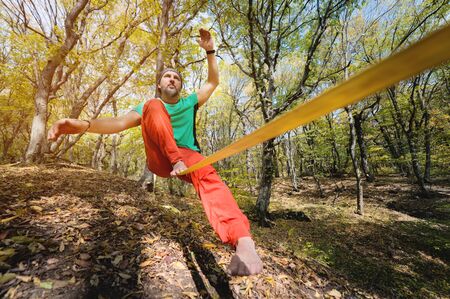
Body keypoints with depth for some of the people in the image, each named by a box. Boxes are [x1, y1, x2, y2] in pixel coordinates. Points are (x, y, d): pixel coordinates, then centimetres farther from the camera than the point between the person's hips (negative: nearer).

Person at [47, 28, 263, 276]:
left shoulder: (189, 104, 21)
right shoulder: (150, 106, 15)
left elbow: (213, 81, 19)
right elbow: (120, 122, -3)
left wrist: (209, 51, 9)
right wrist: (84, 125, -21)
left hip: (188, 157, 0)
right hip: (160, 160, 0)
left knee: (206, 173, -38)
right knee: (153, 107, -19)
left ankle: (242, 240, -56)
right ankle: (176, 160, -33)